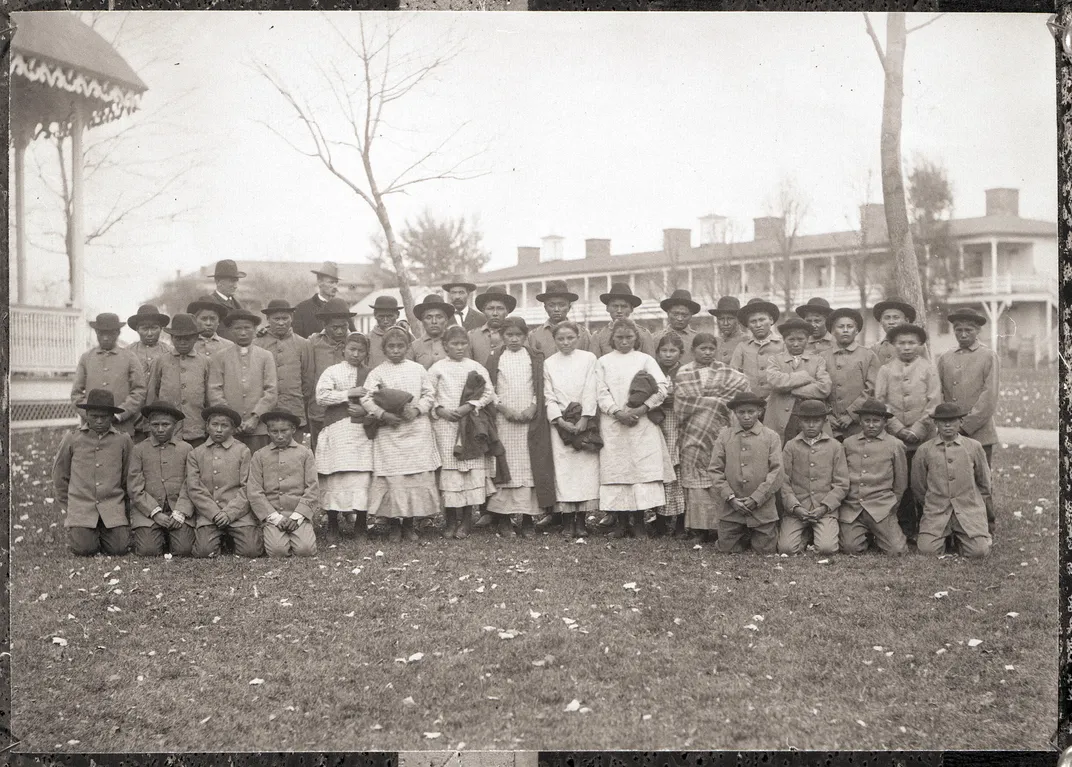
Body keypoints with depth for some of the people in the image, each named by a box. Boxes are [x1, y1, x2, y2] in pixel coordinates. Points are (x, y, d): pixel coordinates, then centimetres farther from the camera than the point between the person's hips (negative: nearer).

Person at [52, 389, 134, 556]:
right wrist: (65, 508, 14)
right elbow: (59, 476, 13)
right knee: (83, 549, -17)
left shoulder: (123, 440, 2)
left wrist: (124, 505, 14)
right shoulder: (72, 439, 2)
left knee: (119, 548, -15)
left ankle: (102, 534, 19)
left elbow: (129, 478, 13)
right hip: (80, 506, 0)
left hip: (113, 507, 0)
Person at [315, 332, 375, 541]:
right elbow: (321, 397, -6)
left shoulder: (370, 374, 12)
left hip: (362, 432, 1)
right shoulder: (332, 372, 7)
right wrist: (349, 393, -11)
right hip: (336, 430, -1)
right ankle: (332, 526, 10)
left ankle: (361, 525, 7)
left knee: (362, 476, -4)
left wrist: (366, 410, -9)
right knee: (334, 476, -2)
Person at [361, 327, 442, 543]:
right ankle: (394, 524, 10)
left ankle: (409, 523, 13)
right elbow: (366, 399, -3)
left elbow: (429, 394, 7)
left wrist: (417, 409, -9)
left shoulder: (418, 369, 8)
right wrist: (383, 415, -16)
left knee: (418, 475, 1)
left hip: (417, 430, 2)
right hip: (389, 432, -2)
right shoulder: (377, 372, 2)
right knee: (392, 478, -3)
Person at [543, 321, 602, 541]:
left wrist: (584, 420, -10)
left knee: (586, 465, -6)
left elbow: (590, 392, -2)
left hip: (584, 421, -1)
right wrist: (561, 421, -9)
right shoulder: (549, 363, 8)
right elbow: (549, 396, 3)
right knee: (563, 468, -4)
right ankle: (568, 519, -1)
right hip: (559, 422, 1)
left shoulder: (588, 359, 4)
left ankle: (581, 521, -2)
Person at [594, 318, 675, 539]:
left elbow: (662, 387, -1)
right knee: (615, 470, -2)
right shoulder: (603, 362, 11)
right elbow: (601, 393, 2)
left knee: (642, 469, -7)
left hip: (642, 424, -1)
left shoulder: (645, 359, 9)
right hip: (613, 424, 1)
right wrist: (617, 412, -13)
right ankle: (621, 522, 4)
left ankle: (638, 521, 0)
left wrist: (641, 409, -12)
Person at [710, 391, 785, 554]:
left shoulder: (771, 437, 0)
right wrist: (730, 498, -10)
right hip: (731, 509, 1)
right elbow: (715, 470, 1)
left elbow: (777, 473, -6)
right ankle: (746, 537, 34)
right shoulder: (724, 436, 4)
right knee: (727, 549, 4)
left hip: (763, 509, -1)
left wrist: (756, 499, -13)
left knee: (765, 550, 3)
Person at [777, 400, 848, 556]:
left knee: (827, 548, -23)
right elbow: (784, 482, 3)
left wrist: (824, 507, -9)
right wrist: (795, 507, -12)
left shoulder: (835, 447, 6)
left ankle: (822, 531, 13)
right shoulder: (790, 446, 7)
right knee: (786, 548, -18)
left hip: (826, 509, 0)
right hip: (796, 509, 1)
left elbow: (842, 485, 4)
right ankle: (805, 535, 15)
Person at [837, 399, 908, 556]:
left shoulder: (895, 445, 4)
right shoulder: (848, 443, 10)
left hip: (881, 508, -1)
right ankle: (866, 534, 19)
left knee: (896, 550, -13)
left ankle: (878, 535, 20)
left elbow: (901, 482, 12)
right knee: (850, 548, -14)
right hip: (850, 506, 1)